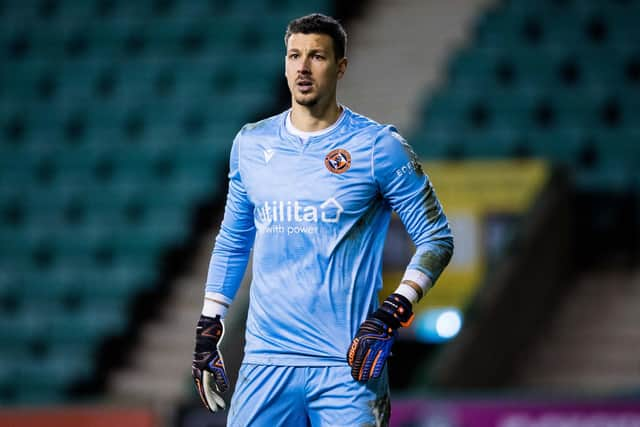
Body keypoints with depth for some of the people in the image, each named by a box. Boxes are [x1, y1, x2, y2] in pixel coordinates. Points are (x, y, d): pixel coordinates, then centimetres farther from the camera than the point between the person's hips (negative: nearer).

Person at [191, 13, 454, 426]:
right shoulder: (251, 143, 10)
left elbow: (436, 238, -1)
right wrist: (208, 326, 15)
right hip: (266, 358, 3)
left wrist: (393, 313, -14)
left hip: (348, 364, -3)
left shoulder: (379, 147, -3)